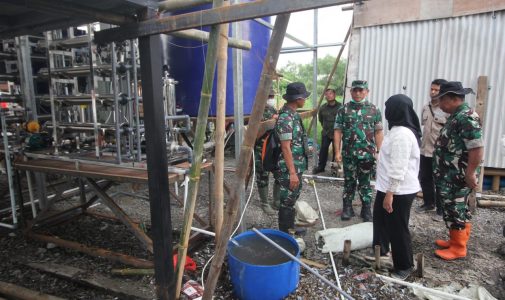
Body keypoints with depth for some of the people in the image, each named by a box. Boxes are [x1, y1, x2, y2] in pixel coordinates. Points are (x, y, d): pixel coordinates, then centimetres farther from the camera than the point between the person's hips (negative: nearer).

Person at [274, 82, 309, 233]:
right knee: (287, 201, 2)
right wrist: (292, 172, -23)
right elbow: (285, 148, -23)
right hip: (289, 169, -10)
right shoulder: (286, 118, -20)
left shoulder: (293, 114, 10)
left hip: (296, 166, 10)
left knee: (292, 199, 19)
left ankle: (290, 229, 33)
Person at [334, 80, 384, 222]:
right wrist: (337, 151, -5)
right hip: (348, 154, 0)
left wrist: (379, 152, -2)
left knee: (365, 183, 10)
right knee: (349, 182, 11)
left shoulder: (374, 110, 3)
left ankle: (366, 210, 22)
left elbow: (378, 132, 3)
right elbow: (338, 131, 0)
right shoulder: (343, 110, 2)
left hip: (367, 154, 0)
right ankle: (347, 208, 23)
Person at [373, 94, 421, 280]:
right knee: (381, 220, 25)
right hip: (389, 187, 11)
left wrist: (390, 193, -23)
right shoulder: (398, 130, 10)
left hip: (399, 191, -11)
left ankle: (404, 267, 24)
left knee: (398, 229, 5)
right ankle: (380, 253, 44)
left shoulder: (402, 134, -23)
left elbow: (399, 168, -26)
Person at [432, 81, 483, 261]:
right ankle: (456, 241, 31)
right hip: (449, 175, 10)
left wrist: (470, 174, -22)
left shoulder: (467, 117, -18)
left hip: (457, 177, -10)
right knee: (457, 210, 18)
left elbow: (477, 148, -24)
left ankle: (458, 248, 14)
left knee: (455, 211, 1)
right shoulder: (456, 116, 13)